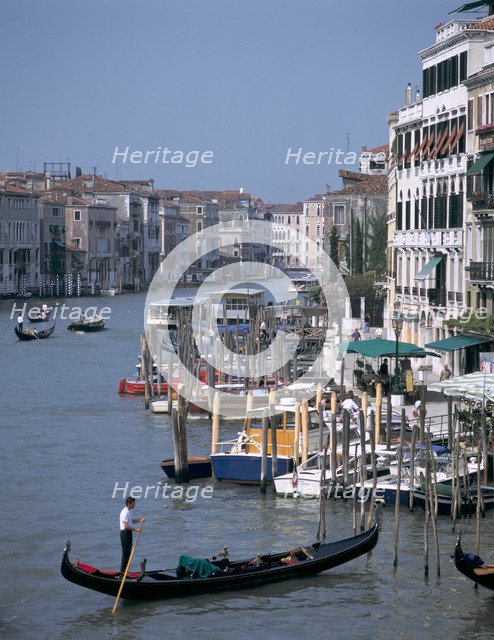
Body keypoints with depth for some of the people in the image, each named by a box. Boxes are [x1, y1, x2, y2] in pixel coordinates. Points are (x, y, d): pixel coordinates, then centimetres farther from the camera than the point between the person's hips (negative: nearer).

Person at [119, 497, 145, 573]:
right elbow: (126, 525, -24)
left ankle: (125, 569, 19)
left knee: (128, 552, 13)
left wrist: (140, 520, 6)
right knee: (125, 552, -6)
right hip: (125, 533, -10)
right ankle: (123, 570, -2)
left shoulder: (128, 511, 13)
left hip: (128, 533, 10)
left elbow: (132, 520, 22)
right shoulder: (125, 512, -19)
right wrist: (136, 529, -23)